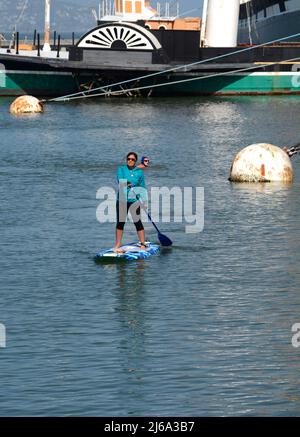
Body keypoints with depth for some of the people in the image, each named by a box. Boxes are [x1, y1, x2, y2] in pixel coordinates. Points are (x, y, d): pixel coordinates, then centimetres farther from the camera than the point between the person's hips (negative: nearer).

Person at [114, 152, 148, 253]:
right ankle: (117, 245, 13)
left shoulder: (139, 172, 5)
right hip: (122, 199, 1)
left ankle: (143, 244, 5)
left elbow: (142, 187, 6)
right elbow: (120, 180, -13)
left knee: (137, 222, -3)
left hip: (134, 200, 0)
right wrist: (127, 184, -32)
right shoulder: (121, 170, 4)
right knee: (120, 222, 5)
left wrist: (143, 200, -3)